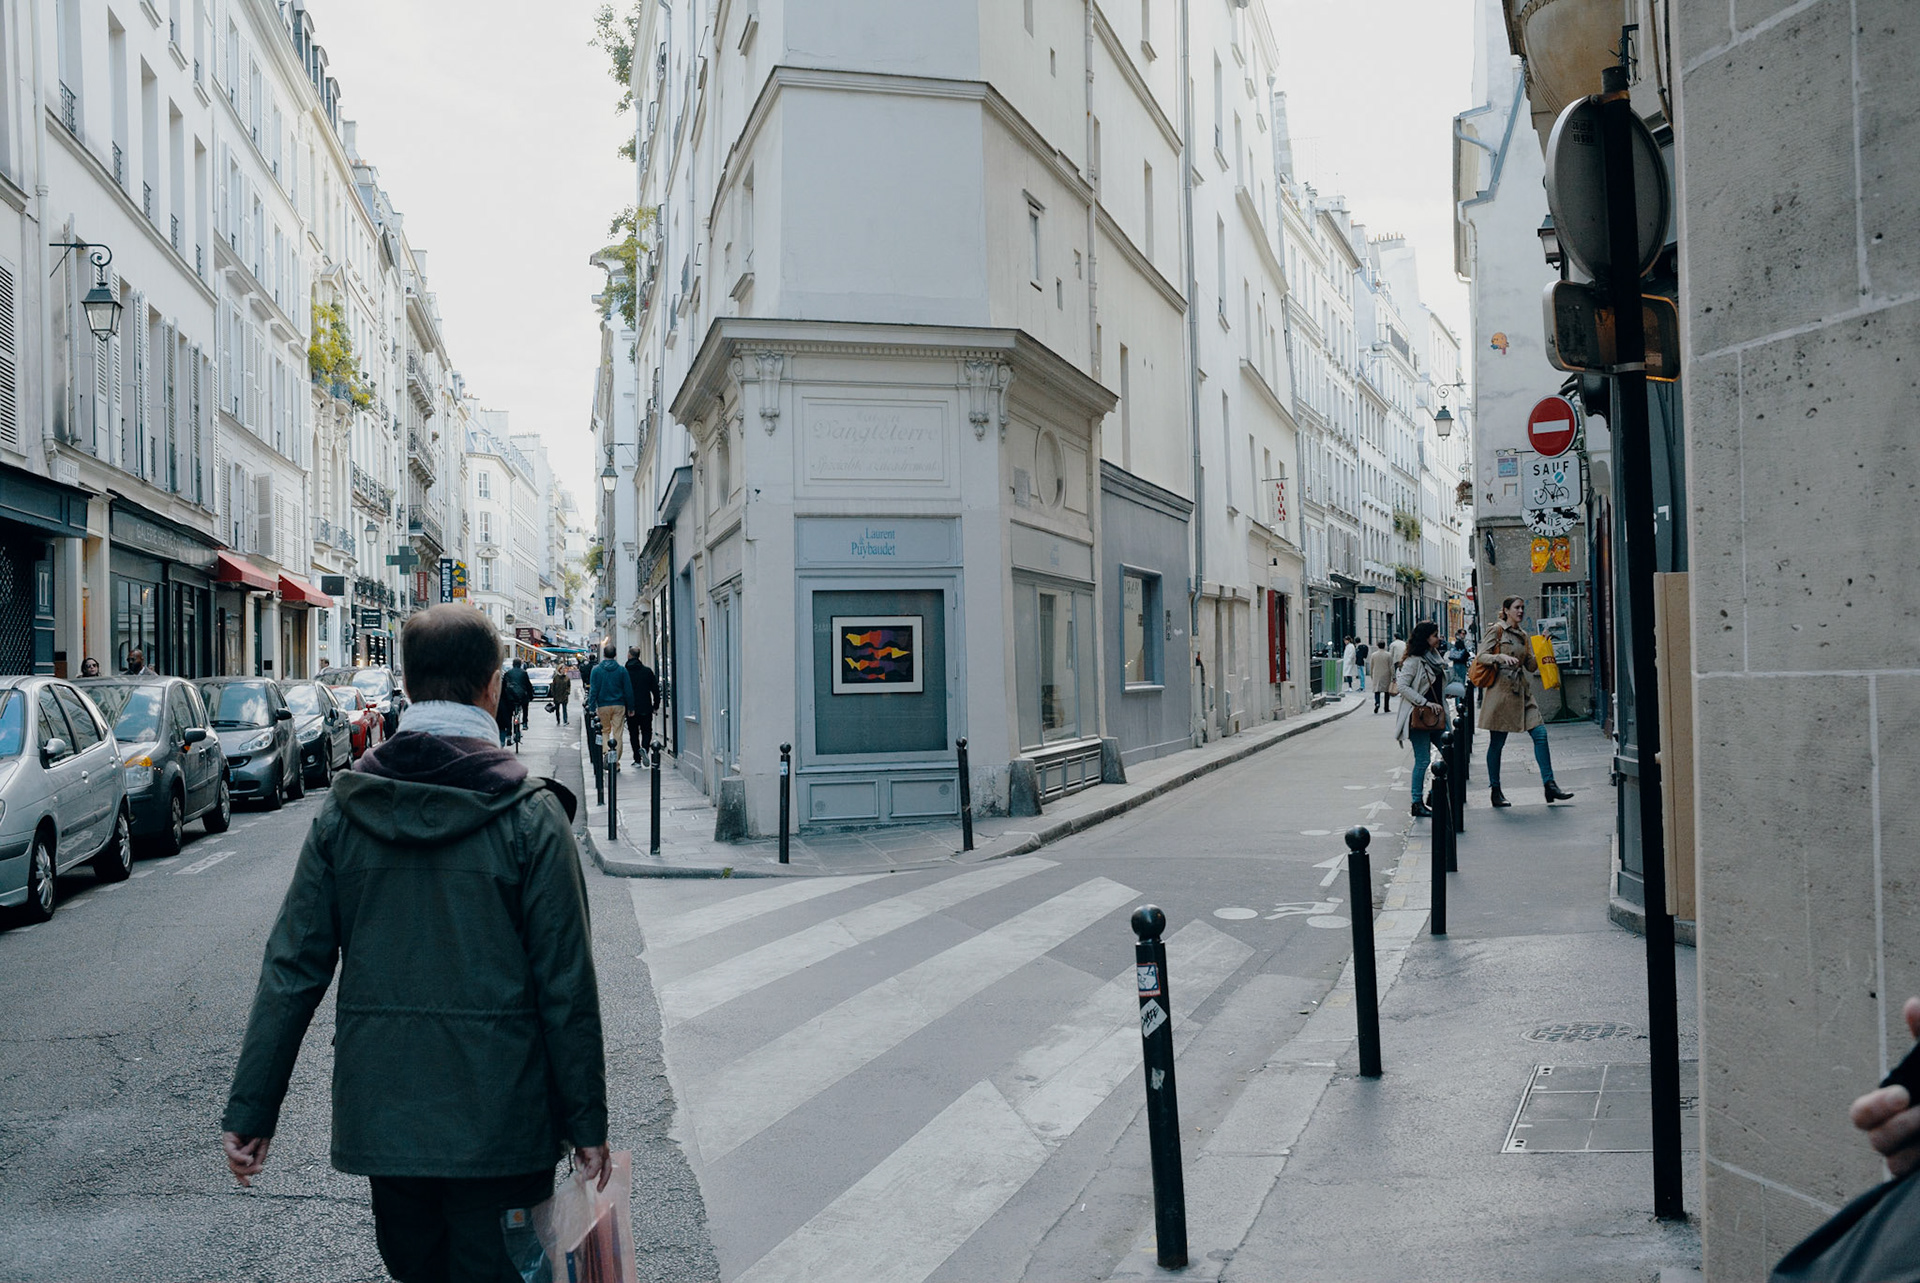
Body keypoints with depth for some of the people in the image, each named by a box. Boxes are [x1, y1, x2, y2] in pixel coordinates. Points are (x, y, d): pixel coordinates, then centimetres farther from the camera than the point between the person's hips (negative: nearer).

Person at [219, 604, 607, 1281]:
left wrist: (250, 1111, 6)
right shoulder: (530, 813, -12)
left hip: (379, 1115, 4)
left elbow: (292, 968, -1)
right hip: (497, 1117, -4)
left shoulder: (345, 807, -1)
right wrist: (587, 1123, -2)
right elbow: (566, 983, -11)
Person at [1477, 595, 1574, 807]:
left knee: (1540, 733, -4)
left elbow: (1531, 666, 17)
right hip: (1501, 688, -6)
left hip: (1521, 690, 6)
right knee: (1497, 742, 0)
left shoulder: (1523, 635, 17)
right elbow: (1482, 656, -9)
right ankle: (1495, 791, 9)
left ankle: (1549, 785, 1)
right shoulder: (1497, 630, -1)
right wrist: (1502, 657, -25)